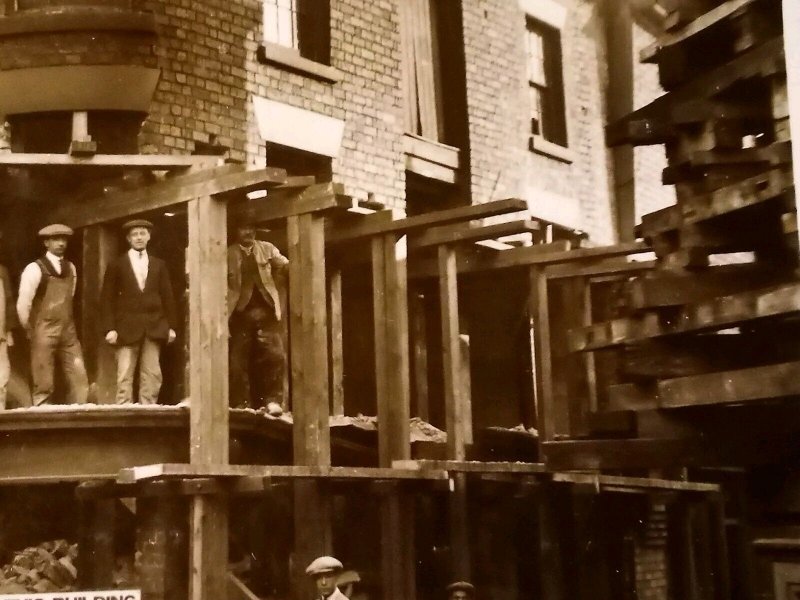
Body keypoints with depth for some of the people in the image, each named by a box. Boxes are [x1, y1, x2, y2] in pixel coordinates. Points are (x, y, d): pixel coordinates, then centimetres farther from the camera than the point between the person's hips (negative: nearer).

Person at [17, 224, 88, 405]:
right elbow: (23, 304, -7)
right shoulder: (35, 269, -8)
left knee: (80, 380, -1)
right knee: (43, 385, -2)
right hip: (44, 332, -5)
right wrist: (30, 329, 2)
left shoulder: (70, 268, 11)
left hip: (68, 332, 5)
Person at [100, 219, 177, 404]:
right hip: (127, 328, -2)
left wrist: (171, 326, 5)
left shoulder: (159, 265, 14)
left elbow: (167, 297, 13)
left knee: (152, 375, 0)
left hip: (154, 328, 2)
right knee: (125, 376, -5)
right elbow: (107, 299, 2)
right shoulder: (117, 265, 6)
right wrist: (109, 328, -7)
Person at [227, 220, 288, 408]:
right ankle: (241, 404, 11)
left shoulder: (267, 249, 11)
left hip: (266, 310, 1)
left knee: (276, 355, -8)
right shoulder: (228, 254, 5)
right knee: (239, 360, 3)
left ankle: (273, 401, -1)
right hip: (240, 312, -1)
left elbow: (285, 267, 5)